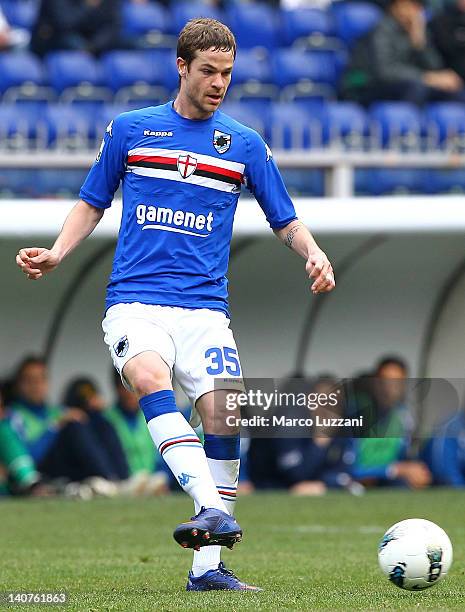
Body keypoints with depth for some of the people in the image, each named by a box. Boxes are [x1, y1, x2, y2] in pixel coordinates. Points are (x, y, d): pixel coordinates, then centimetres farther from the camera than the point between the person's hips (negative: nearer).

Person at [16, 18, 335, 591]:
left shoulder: (245, 145, 12)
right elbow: (92, 204, 20)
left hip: (204, 305, 1)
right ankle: (213, 509, -43)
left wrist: (313, 253, -4)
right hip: (134, 301, -1)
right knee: (150, 379, -32)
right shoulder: (130, 129, 11)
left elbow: (286, 222, 17)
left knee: (222, 413, -17)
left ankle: (207, 565, -10)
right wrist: (55, 254, 4)